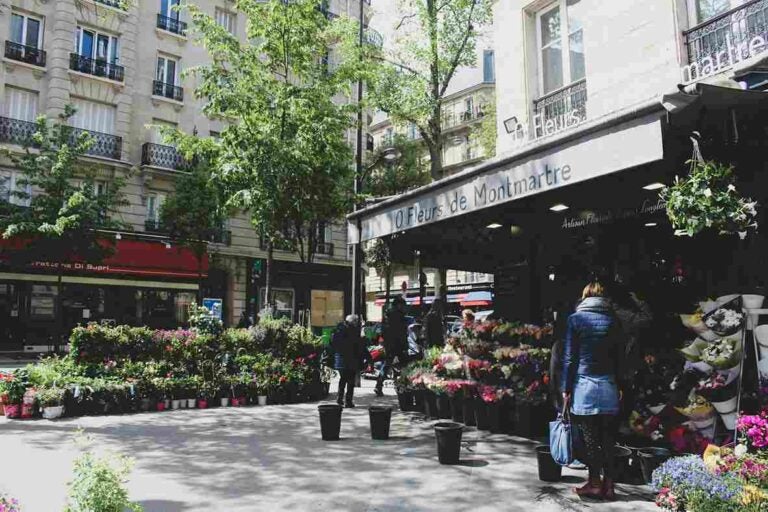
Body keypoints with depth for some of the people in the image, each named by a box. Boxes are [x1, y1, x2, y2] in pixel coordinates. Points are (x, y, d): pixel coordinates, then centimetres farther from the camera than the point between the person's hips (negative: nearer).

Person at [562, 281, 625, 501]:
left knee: (589, 439, 4)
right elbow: (620, 357, 8)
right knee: (608, 439, 9)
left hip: (584, 386, -3)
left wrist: (566, 390, 0)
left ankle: (595, 483, 10)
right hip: (609, 386, 3)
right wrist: (618, 385, 16)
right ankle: (608, 485, 14)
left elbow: (569, 358, -4)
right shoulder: (613, 320, 5)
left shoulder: (576, 319, -3)